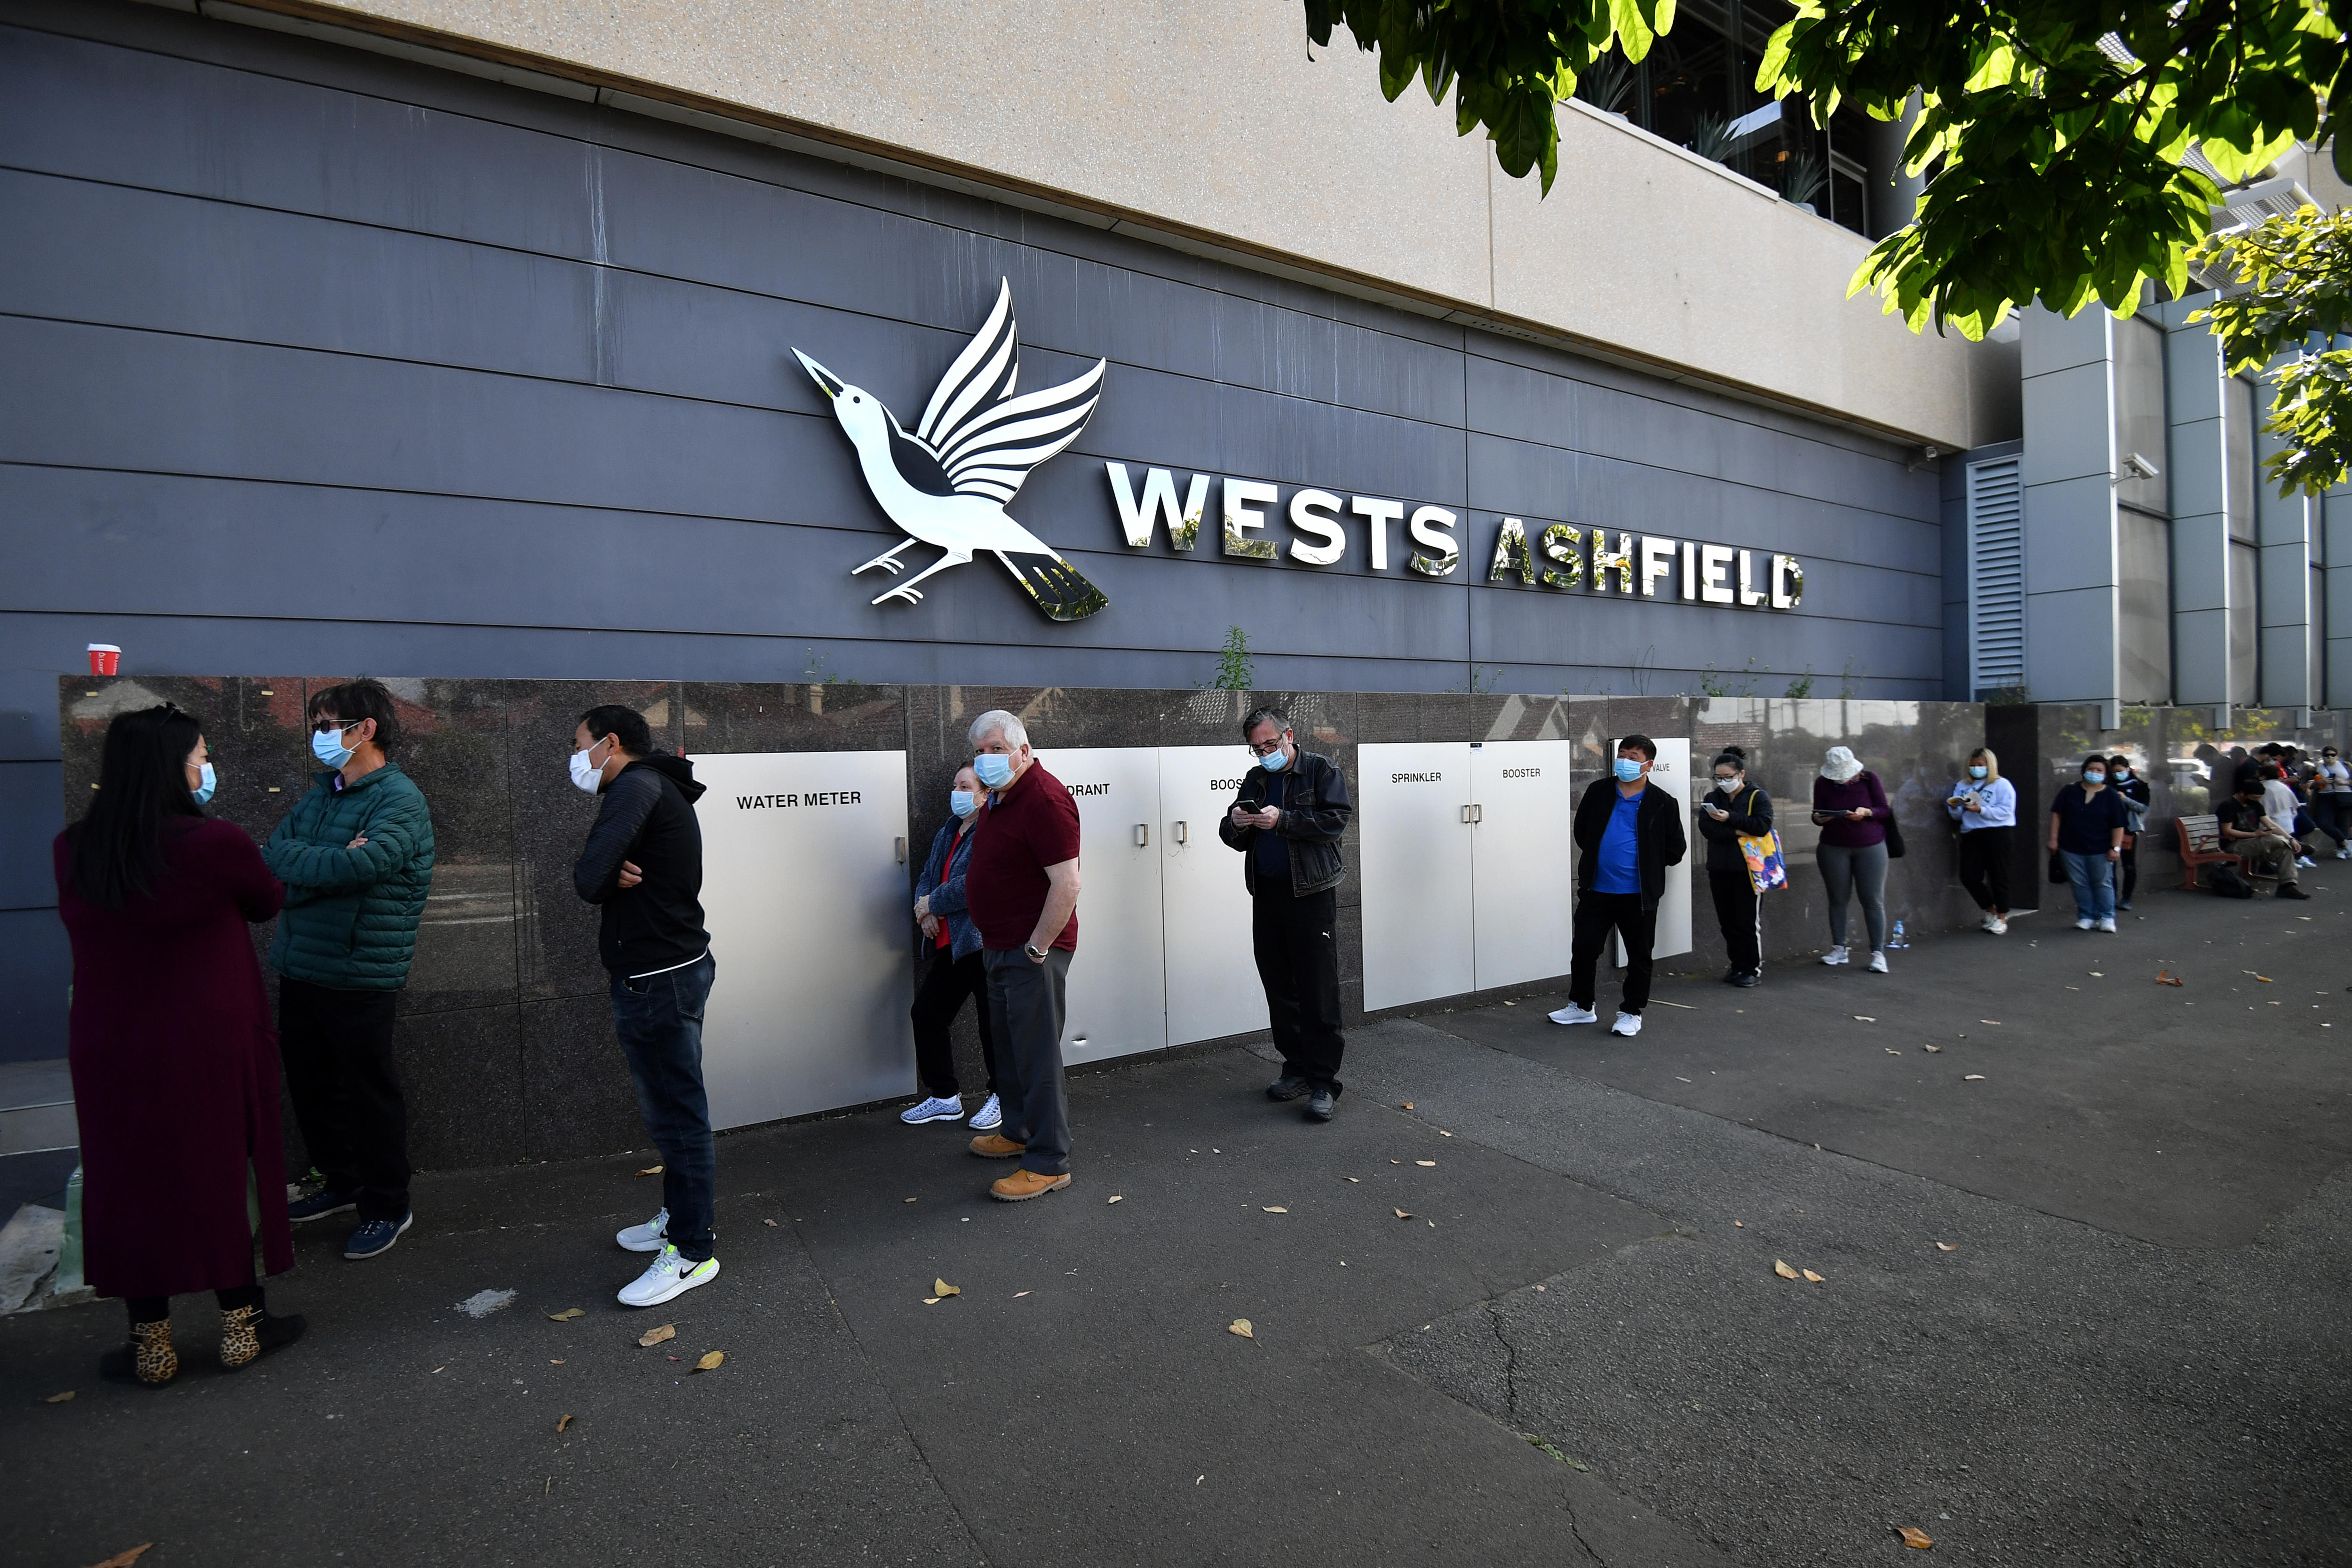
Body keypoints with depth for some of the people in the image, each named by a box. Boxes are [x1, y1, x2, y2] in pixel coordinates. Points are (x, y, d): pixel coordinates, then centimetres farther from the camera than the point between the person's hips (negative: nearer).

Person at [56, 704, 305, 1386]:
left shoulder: (71, 852, -6)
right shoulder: (216, 843, -20)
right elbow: (268, 901, -1)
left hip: (110, 1051, 3)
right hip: (211, 1048, -3)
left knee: (132, 1184, 14)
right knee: (223, 1176, 12)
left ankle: (152, 1346, 25)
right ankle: (240, 1326, 25)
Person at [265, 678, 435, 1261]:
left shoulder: (399, 799, -14)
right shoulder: (320, 793, 12)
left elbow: (361, 866, -28)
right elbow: (270, 855, 3)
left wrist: (295, 864, -10)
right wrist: (330, 862, -16)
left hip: (359, 977, -8)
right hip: (299, 969, 8)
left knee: (369, 1093, 3)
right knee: (310, 1086, 19)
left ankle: (387, 1208, 19)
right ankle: (343, 1183, 38)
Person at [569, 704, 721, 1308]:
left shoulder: (637, 787, -14)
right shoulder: (655, 789, 17)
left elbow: (589, 878, -24)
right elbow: (596, 875, 10)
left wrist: (606, 876, -2)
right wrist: (614, 876, -12)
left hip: (659, 979, -10)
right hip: (662, 970, 10)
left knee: (678, 1112, -2)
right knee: (668, 1109, 20)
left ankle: (693, 1252, 8)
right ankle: (679, 1217, 34)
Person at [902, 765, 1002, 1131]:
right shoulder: (947, 833, 16)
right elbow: (928, 877, 19)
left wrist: (933, 903, -11)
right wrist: (924, 910, -2)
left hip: (984, 943, -9)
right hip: (950, 945, 10)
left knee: (992, 1021, 1)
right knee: (926, 1012, 10)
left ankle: (1002, 1097, 20)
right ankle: (944, 1097, 24)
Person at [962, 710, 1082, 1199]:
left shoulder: (1044, 799, -21)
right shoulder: (999, 797, 11)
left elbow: (1067, 884, -26)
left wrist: (1037, 949, -22)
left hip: (1032, 951, -10)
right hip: (999, 948, 10)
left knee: (1037, 1055, -2)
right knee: (1010, 1048, 21)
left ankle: (1049, 1163, 8)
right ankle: (1018, 1132, 38)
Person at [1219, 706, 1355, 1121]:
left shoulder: (1323, 771, 1)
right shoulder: (1254, 780, 16)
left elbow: (1336, 821, -14)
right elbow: (1236, 839, 17)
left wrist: (1282, 820, -21)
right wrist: (1235, 825, -6)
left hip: (1311, 896, -6)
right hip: (1266, 896, 6)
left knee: (1319, 993, -4)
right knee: (1279, 990, 11)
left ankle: (1323, 1082, 2)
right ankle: (1296, 1069, 23)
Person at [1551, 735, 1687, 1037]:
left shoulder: (1662, 803, -5)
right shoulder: (1598, 791, 3)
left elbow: (1676, 849, 2)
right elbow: (1580, 830, 14)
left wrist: (1647, 864, 5)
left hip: (1638, 895, -2)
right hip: (1596, 890, 3)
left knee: (1639, 956, 8)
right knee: (1583, 948, 8)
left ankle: (1631, 1013, 24)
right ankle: (1581, 1006, 24)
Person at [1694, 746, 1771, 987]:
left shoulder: (1758, 796, 0)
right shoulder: (1712, 799, 11)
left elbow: (1763, 825, -16)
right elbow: (1705, 828, -6)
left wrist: (1730, 818, -20)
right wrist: (1736, 833, -18)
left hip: (1748, 869, -4)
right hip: (1719, 869, 5)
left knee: (1748, 921, -2)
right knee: (1727, 922, 8)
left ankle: (1753, 970, 8)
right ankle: (1737, 966, 19)